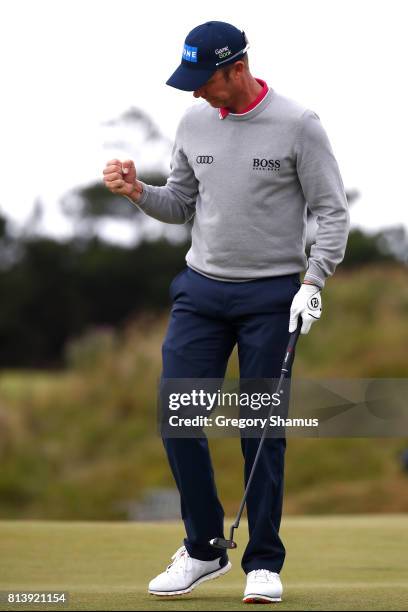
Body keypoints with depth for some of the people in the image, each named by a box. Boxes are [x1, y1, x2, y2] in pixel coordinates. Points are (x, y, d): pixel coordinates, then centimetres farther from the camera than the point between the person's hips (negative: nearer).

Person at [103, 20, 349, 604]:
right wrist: (139, 192, -5)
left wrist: (312, 281, -16)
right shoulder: (194, 122, 6)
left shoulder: (298, 125, -8)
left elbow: (332, 211, -6)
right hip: (201, 288, 4)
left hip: (272, 294, -4)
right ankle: (204, 549, 13)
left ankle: (264, 562, 10)